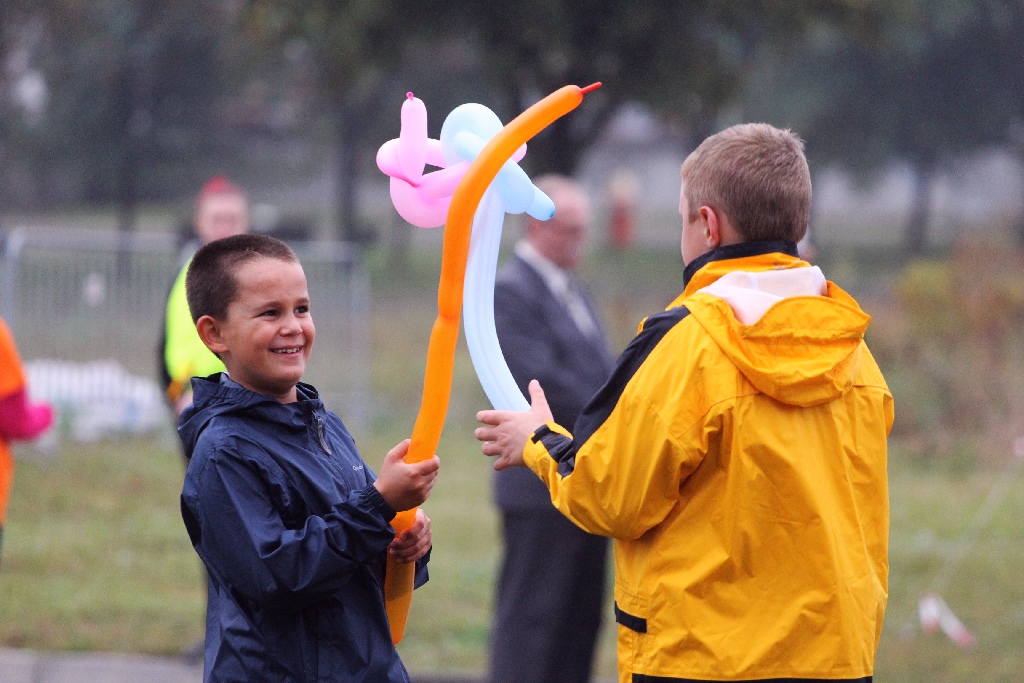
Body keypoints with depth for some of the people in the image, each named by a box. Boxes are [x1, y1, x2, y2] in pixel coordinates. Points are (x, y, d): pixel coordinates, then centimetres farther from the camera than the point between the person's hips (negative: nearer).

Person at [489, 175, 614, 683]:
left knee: (580, 619, 10)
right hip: (543, 486, -9)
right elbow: (541, 383, -19)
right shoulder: (509, 293, -11)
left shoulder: (571, 290, 18)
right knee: (529, 616, -7)